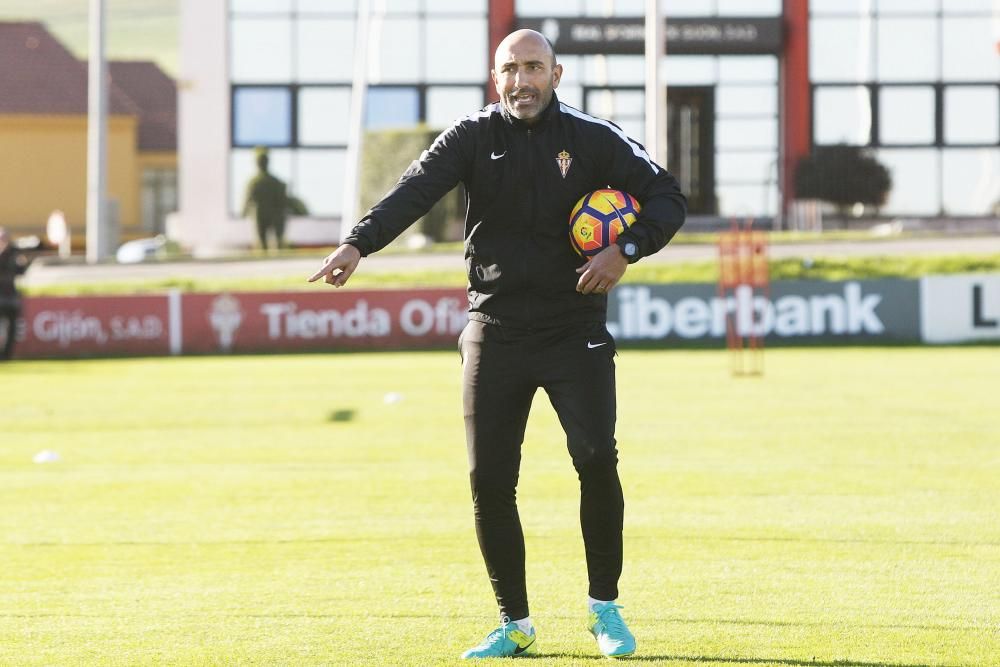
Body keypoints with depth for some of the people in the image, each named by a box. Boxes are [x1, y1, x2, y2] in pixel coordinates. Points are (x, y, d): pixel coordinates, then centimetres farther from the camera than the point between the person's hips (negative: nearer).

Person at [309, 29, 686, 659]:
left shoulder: (592, 138, 0)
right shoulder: (474, 137, 1)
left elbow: (668, 196, 1)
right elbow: (413, 192, -14)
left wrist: (627, 250, -17)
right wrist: (359, 243, -31)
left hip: (576, 330, -1)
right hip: (495, 332, 1)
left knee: (596, 458, -16)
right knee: (490, 480, 0)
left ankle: (605, 608, 3)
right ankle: (515, 626, 14)